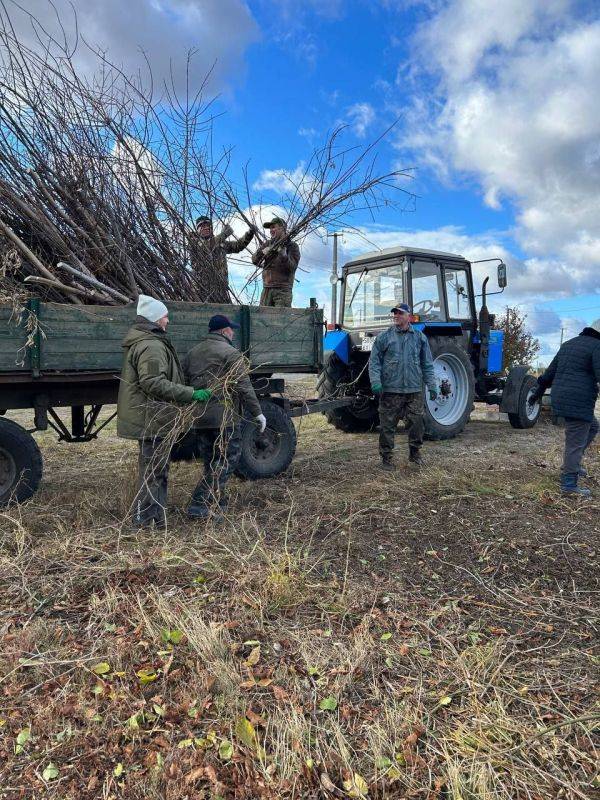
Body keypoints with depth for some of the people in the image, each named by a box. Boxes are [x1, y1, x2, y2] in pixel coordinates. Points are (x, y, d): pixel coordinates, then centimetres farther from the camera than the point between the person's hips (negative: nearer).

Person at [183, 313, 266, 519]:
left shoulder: (192, 353, 15)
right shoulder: (230, 353, -8)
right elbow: (244, 387, -14)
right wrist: (257, 412, -9)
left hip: (199, 417, 8)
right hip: (224, 417, -8)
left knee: (210, 462, 18)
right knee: (227, 460, -1)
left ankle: (217, 503, 27)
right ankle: (199, 506, -7)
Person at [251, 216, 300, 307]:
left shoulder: (292, 246, 2)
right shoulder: (267, 245, 16)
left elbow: (292, 267, -8)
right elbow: (254, 260, 8)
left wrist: (284, 255, -25)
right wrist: (263, 252, -12)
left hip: (283, 290, -4)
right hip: (266, 289, 4)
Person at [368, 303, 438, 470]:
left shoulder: (420, 337, 9)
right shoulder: (384, 337, 3)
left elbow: (427, 364, 12)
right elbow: (374, 362, 1)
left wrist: (432, 385, 6)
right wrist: (375, 381, -12)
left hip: (414, 390, 2)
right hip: (390, 390, -2)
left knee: (416, 423, 6)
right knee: (387, 425, 1)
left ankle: (415, 453, 25)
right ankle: (387, 456, 14)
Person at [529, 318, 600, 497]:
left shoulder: (568, 344, 19)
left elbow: (550, 371, 25)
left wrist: (539, 392, 32)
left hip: (560, 398, 9)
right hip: (578, 402, -9)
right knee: (576, 442, -3)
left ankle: (572, 464, 21)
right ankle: (569, 484, 1)